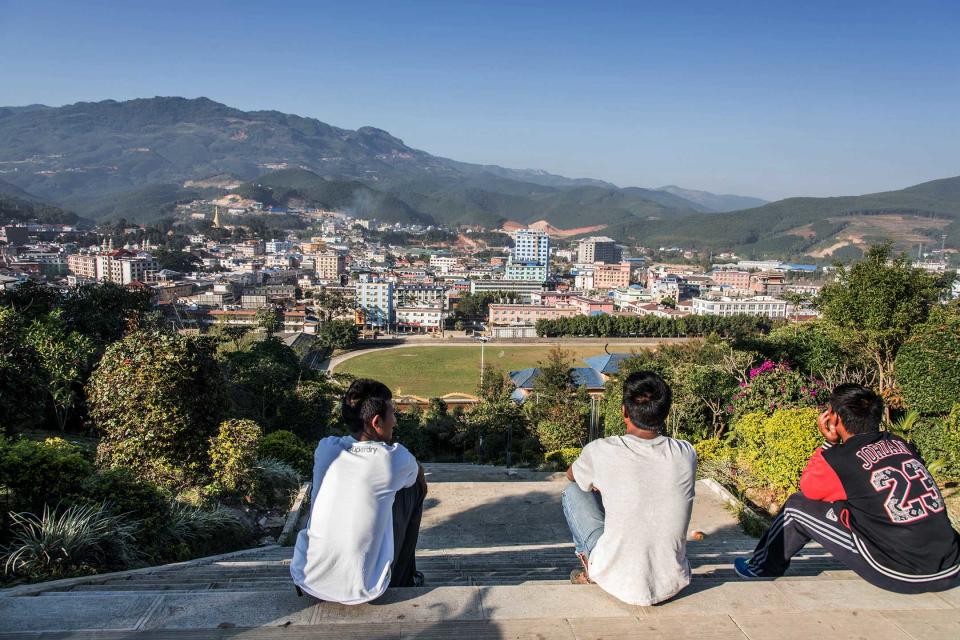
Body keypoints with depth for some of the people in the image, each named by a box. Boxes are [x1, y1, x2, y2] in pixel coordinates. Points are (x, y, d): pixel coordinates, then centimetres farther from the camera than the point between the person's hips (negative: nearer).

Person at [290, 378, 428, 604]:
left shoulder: (325, 448, -3)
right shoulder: (394, 459, -12)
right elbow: (419, 475, 13)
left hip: (307, 580, 4)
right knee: (413, 488, 11)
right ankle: (403, 581, 27)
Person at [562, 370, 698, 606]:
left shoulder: (600, 451, -17)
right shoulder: (686, 454, -9)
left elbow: (572, 475, 8)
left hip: (619, 584, -3)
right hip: (672, 584, 3)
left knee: (573, 492, 13)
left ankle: (592, 568, 25)